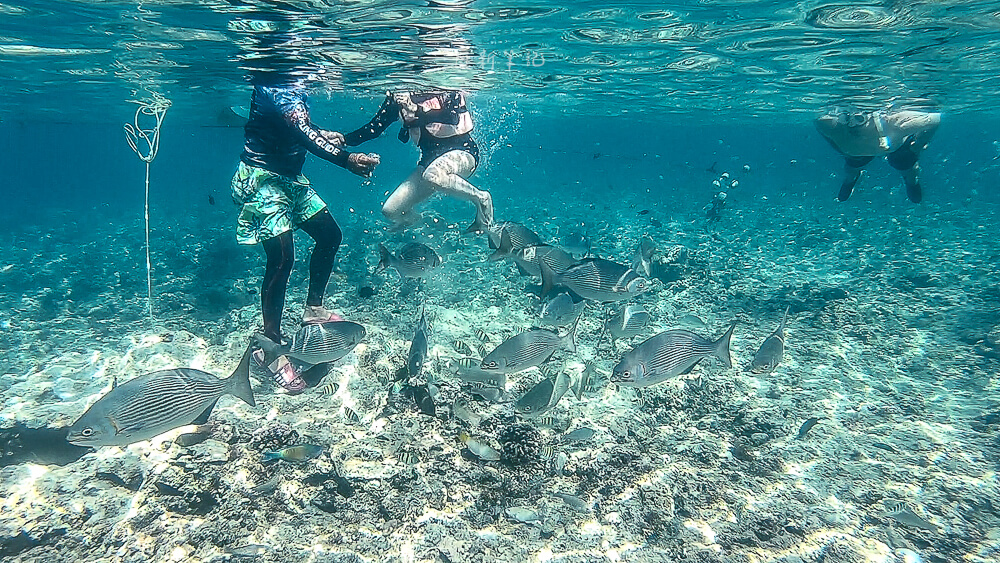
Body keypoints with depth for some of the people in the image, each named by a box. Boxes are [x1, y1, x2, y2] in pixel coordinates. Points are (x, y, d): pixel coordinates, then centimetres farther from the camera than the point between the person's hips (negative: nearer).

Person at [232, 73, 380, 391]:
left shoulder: (294, 85, 12)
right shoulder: (274, 87, -19)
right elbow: (301, 131, -33)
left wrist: (323, 135, 7)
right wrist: (346, 160, -42)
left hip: (290, 177, 10)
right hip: (262, 177, -10)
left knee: (330, 235, 12)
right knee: (282, 256, -18)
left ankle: (313, 308, 27)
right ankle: (270, 347, -9)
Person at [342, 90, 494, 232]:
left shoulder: (448, 93, -8)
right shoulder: (397, 98, 4)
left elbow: (451, 117, -22)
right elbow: (374, 128, 5)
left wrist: (416, 110, -30)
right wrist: (344, 140, -7)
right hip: (430, 159, 6)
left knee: (432, 175, -41)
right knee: (391, 211, -4)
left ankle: (480, 197, -16)